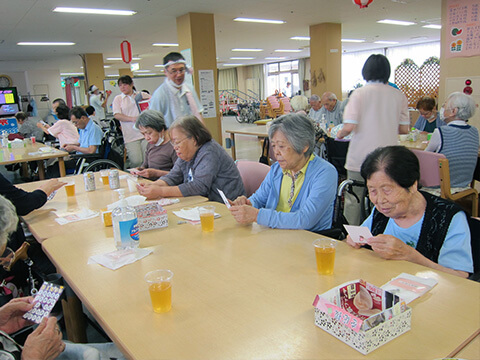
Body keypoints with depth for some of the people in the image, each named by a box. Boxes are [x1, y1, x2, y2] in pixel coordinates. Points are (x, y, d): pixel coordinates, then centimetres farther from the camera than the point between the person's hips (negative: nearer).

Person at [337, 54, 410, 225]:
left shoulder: (359, 93, -5)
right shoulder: (398, 95, 3)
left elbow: (349, 127, -14)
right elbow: (404, 129, 6)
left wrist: (339, 134, 7)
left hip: (360, 158, -3)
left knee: (353, 201, 8)